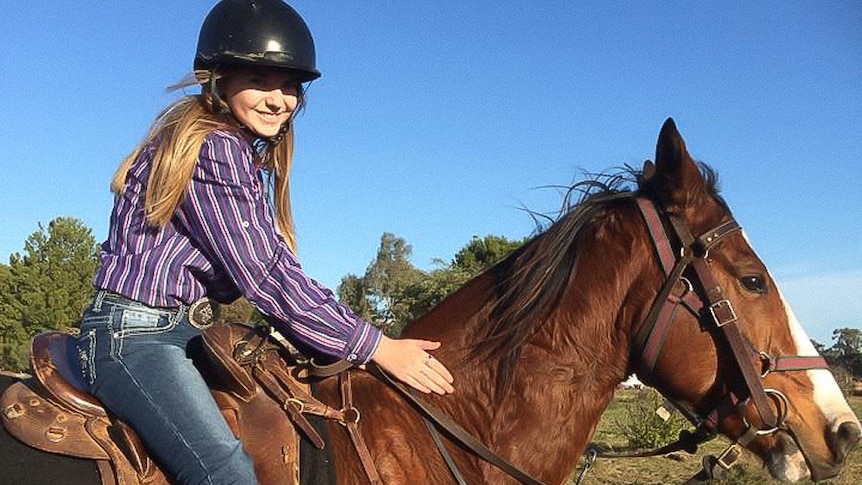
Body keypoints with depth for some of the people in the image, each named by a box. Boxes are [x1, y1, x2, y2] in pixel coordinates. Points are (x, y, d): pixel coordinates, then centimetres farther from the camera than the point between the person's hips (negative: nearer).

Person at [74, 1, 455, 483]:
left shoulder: (249, 154, 14)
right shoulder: (212, 147, -15)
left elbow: (268, 265, 13)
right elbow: (265, 274, -20)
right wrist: (377, 347, -17)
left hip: (195, 332, 10)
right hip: (136, 334, -10)